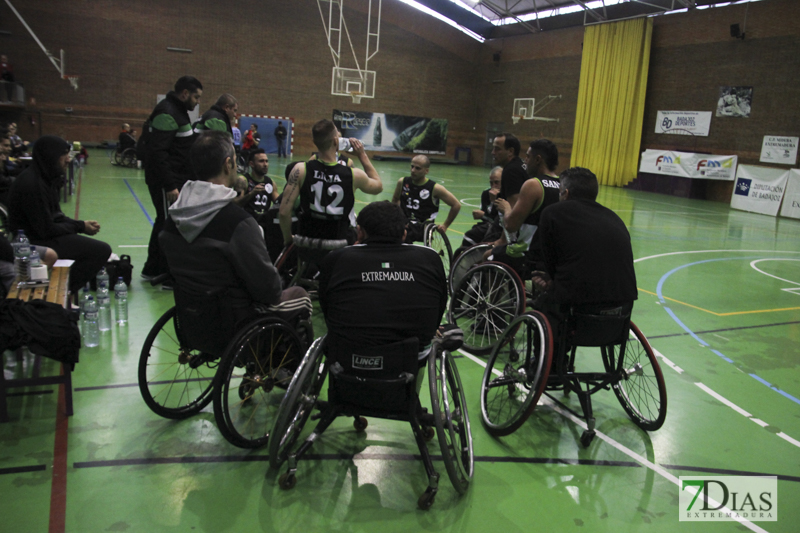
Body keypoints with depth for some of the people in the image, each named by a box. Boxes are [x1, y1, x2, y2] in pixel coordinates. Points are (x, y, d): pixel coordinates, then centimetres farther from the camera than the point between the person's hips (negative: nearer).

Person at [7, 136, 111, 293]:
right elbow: (46, 230, -22)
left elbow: (55, 215, 14)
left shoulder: (46, 177, 7)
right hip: (35, 242, -10)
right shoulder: (31, 184, -23)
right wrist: (80, 226, -10)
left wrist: (81, 224, -1)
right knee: (102, 250, -17)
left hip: (42, 235, 10)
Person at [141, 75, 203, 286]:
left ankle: (152, 269, 30)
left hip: (176, 179, 11)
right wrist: (169, 185, -27)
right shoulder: (167, 113, -17)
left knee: (164, 222, 18)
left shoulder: (177, 110, 15)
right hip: (166, 181, -11)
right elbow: (158, 152, -24)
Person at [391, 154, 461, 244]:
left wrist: (445, 225, 6)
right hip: (403, 224, 4)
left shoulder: (435, 188, -4)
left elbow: (456, 205, 5)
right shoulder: (402, 182, 7)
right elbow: (395, 199, 28)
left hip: (423, 228, -4)